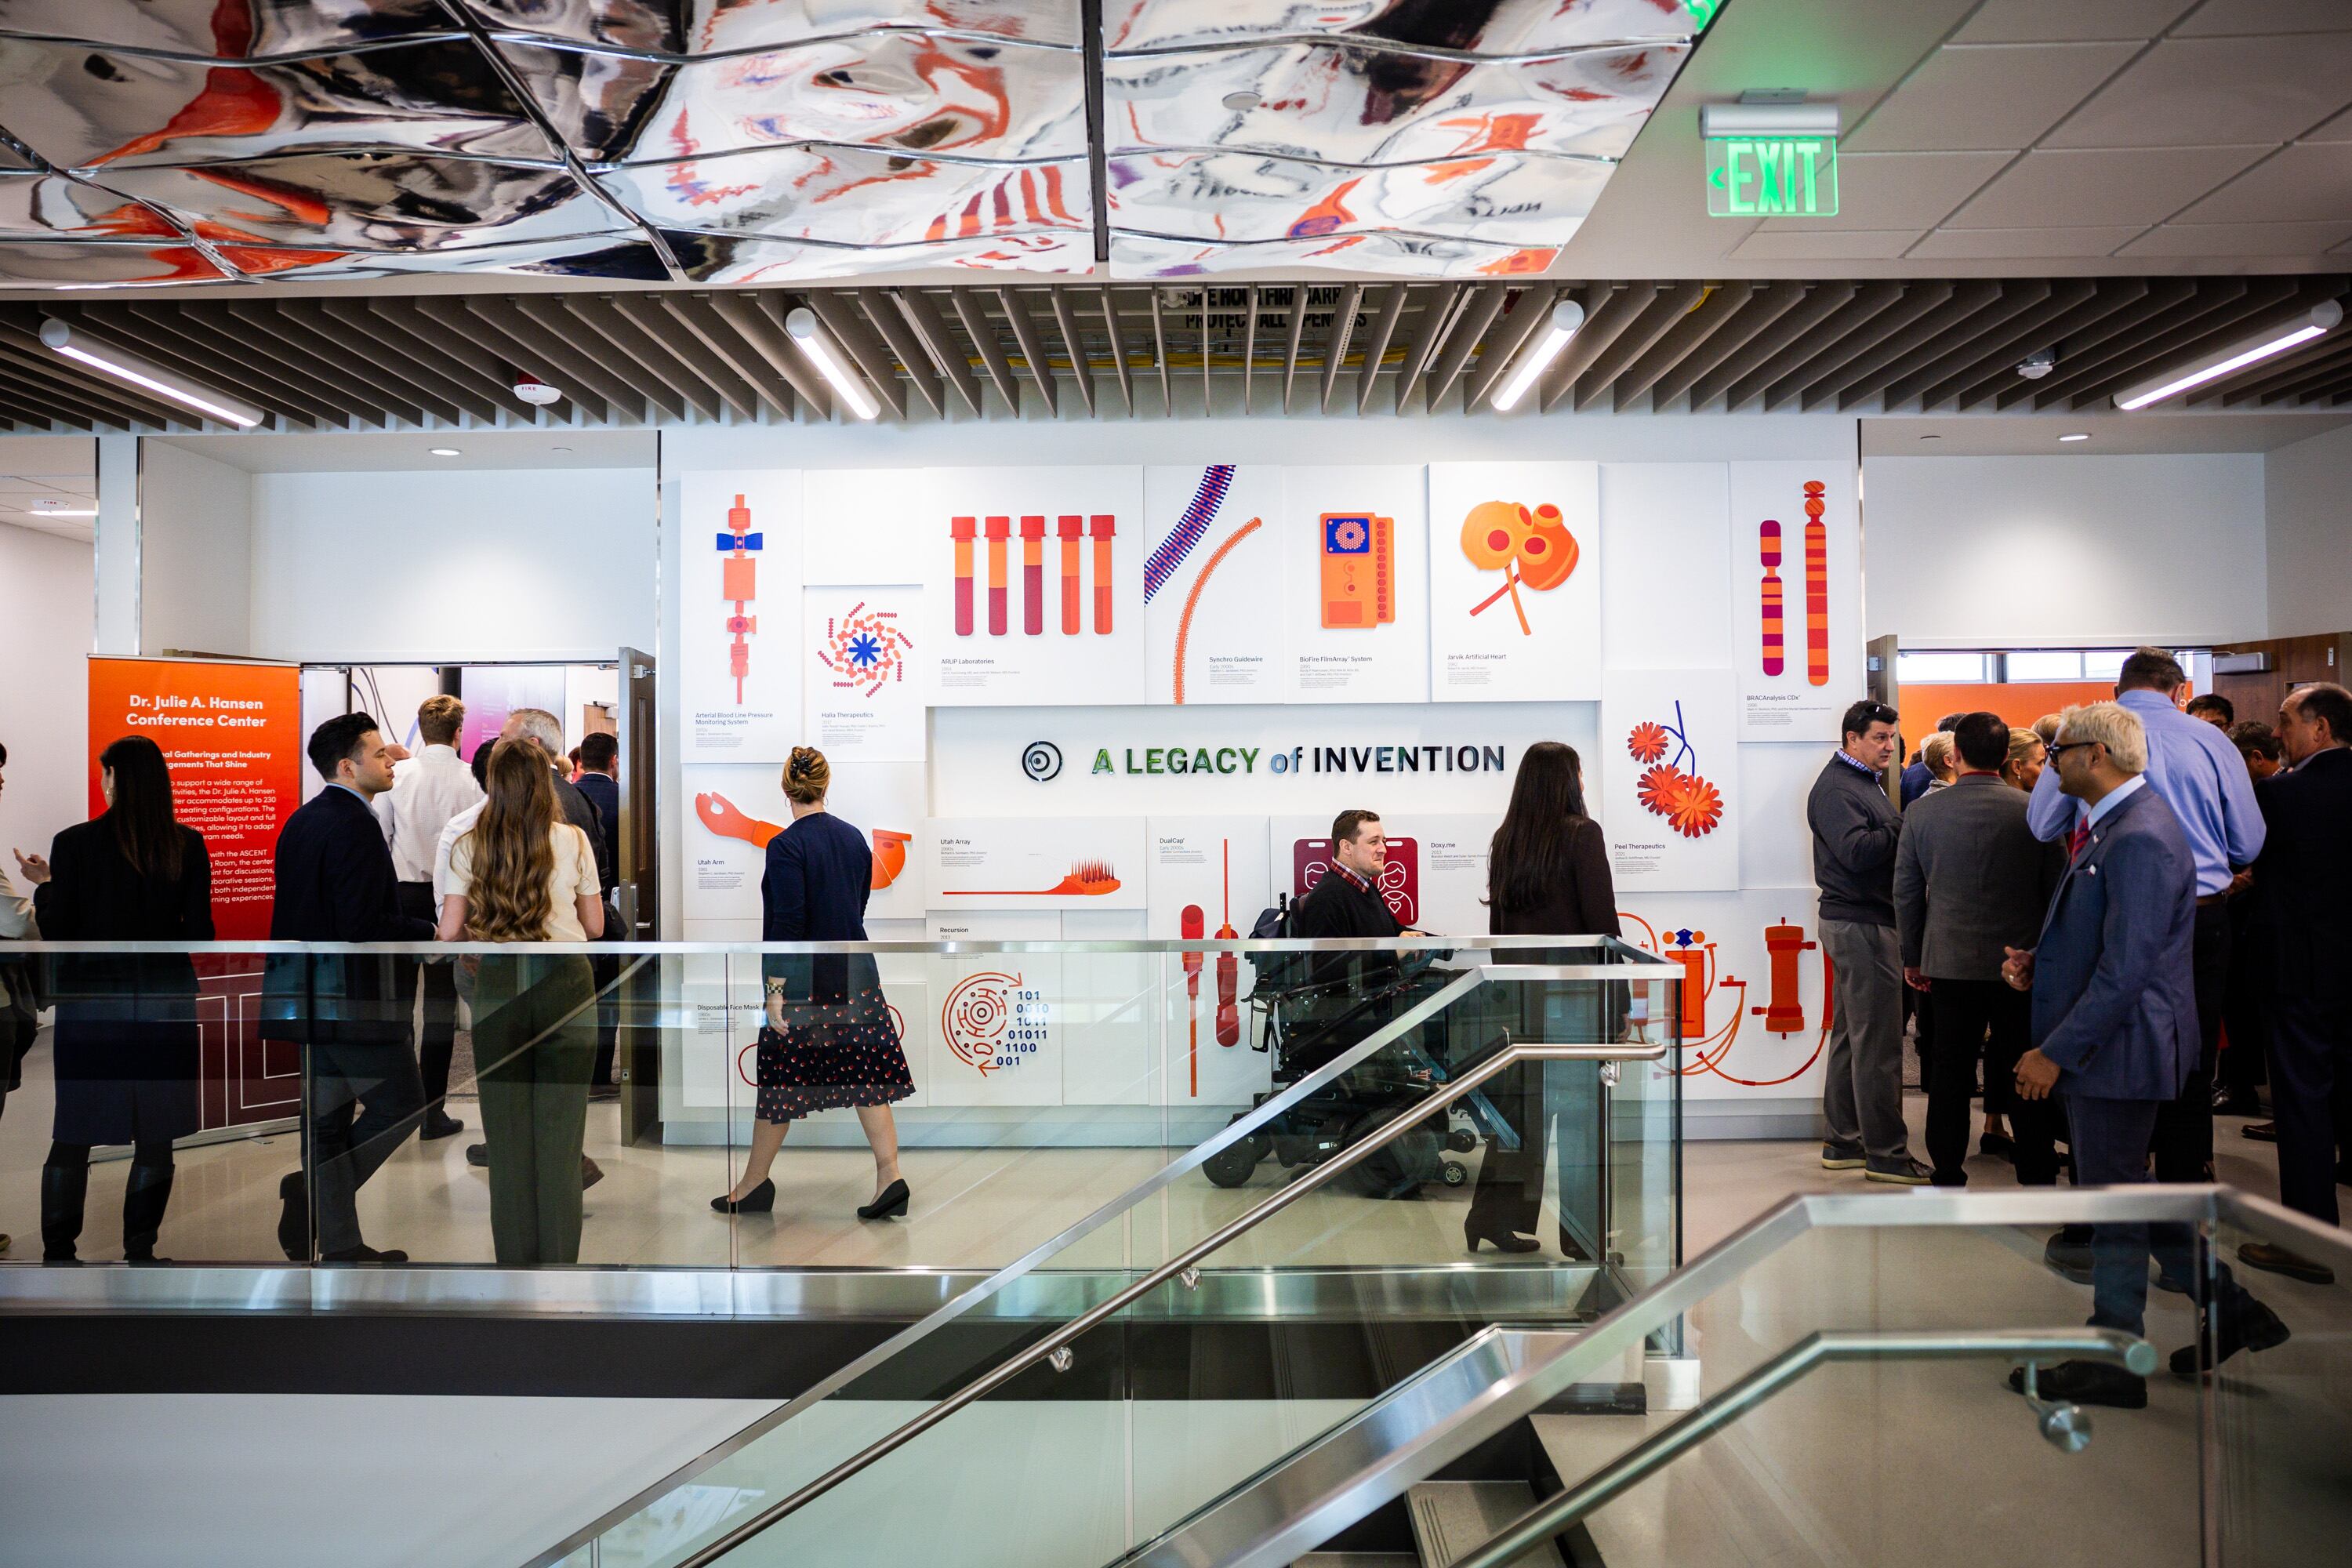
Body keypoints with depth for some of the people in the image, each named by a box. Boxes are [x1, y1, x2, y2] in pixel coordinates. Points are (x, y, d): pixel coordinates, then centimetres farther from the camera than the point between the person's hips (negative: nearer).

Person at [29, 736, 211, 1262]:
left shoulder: (75, 843, -9)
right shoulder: (188, 845, -5)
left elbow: (56, 931, -5)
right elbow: (200, 933, -3)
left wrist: (44, 885, 12)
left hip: (91, 1003, -1)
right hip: (165, 1002, 1)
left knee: (73, 1138, 11)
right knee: (156, 1139, 10)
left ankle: (58, 1251, 17)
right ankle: (141, 1249, 14)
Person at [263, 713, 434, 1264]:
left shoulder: (301, 821, 14)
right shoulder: (355, 825, -15)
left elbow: (300, 912, 17)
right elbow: (362, 925, -22)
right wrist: (434, 931, -12)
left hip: (308, 999, 10)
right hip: (351, 996, -10)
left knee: (328, 1116, 12)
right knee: (401, 1104, 1)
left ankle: (341, 1243, 18)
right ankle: (311, 1191, -5)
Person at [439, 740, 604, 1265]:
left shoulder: (469, 846, 3)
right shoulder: (574, 841, 2)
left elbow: (449, 932, 0)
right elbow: (595, 926, 8)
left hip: (498, 984, 1)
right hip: (566, 982, 0)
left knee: (506, 1131, 9)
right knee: (561, 1133, 5)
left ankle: (515, 1261, 16)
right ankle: (559, 1257, 9)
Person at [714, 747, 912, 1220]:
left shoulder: (786, 845, -15)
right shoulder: (855, 838, 6)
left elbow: (787, 926, -19)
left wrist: (775, 991, -17)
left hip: (805, 983, -6)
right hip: (855, 973, 6)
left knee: (781, 1079, 7)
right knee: (868, 1074, 5)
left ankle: (754, 1185, 21)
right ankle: (890, 1177, -2)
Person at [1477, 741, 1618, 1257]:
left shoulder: (1505, 839, 7)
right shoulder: (1581, 834, -9)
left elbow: (1498, 921, 11)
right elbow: (1602, 921, -11)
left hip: (1519, 983, 6)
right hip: (1572, 984, -5)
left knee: (1520, 1103, 11)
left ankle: (1493, 1218, 13)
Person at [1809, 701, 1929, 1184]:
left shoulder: (1863, 782, 20)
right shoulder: (1836, 789, -13)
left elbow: (1876, 845, 18)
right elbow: (1856, 851, -24)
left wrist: (1903, 830, 1)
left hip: (1859, 924, 11)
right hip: (1862, 925, -11)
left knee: (1851, 1036, 14)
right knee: (1877, 1041, -7)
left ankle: (1844, 1143, 22)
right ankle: (1886, 1154, -1)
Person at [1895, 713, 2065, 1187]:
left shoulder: (1922, 811, -3)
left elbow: (1905, 892, 4)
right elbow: (2057, 891, 0)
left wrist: (1912, 958, 14)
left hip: (1950, 963, 1)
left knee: (1951, 1073, 8)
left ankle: (1948, 1178, 14)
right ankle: (2037, 1178, 15)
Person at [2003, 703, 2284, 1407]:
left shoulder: (2140, 839, -21)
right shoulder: (2115, 826, 12)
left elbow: (2126, 967, -25)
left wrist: (2055, 1052, -22)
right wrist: (2037, 963, 5)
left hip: (2119, 1050, -10)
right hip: (2104, 1050, 10)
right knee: (2123, 1193, 20)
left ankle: (2114, 1363, 15)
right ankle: (2230, 1309, 32)